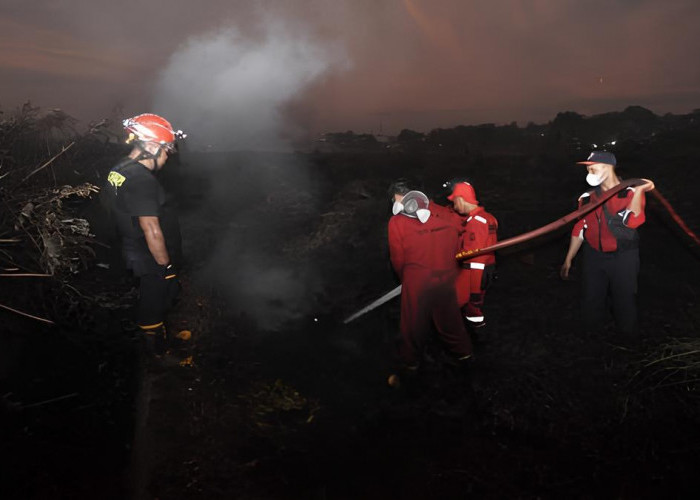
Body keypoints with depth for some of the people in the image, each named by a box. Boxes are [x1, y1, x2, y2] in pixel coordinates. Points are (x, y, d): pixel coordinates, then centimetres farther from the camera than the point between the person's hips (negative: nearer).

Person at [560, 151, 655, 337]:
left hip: (623, 258, -3)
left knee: (625, 302, 6)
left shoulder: (631, 193, -7)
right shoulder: (588, 197, 3)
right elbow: (580, 229, 8)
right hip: (594, 257, 3)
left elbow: (631, 222, -24)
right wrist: (568, 259, 8)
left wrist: (639, 190, -28)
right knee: (591, 302, 11)